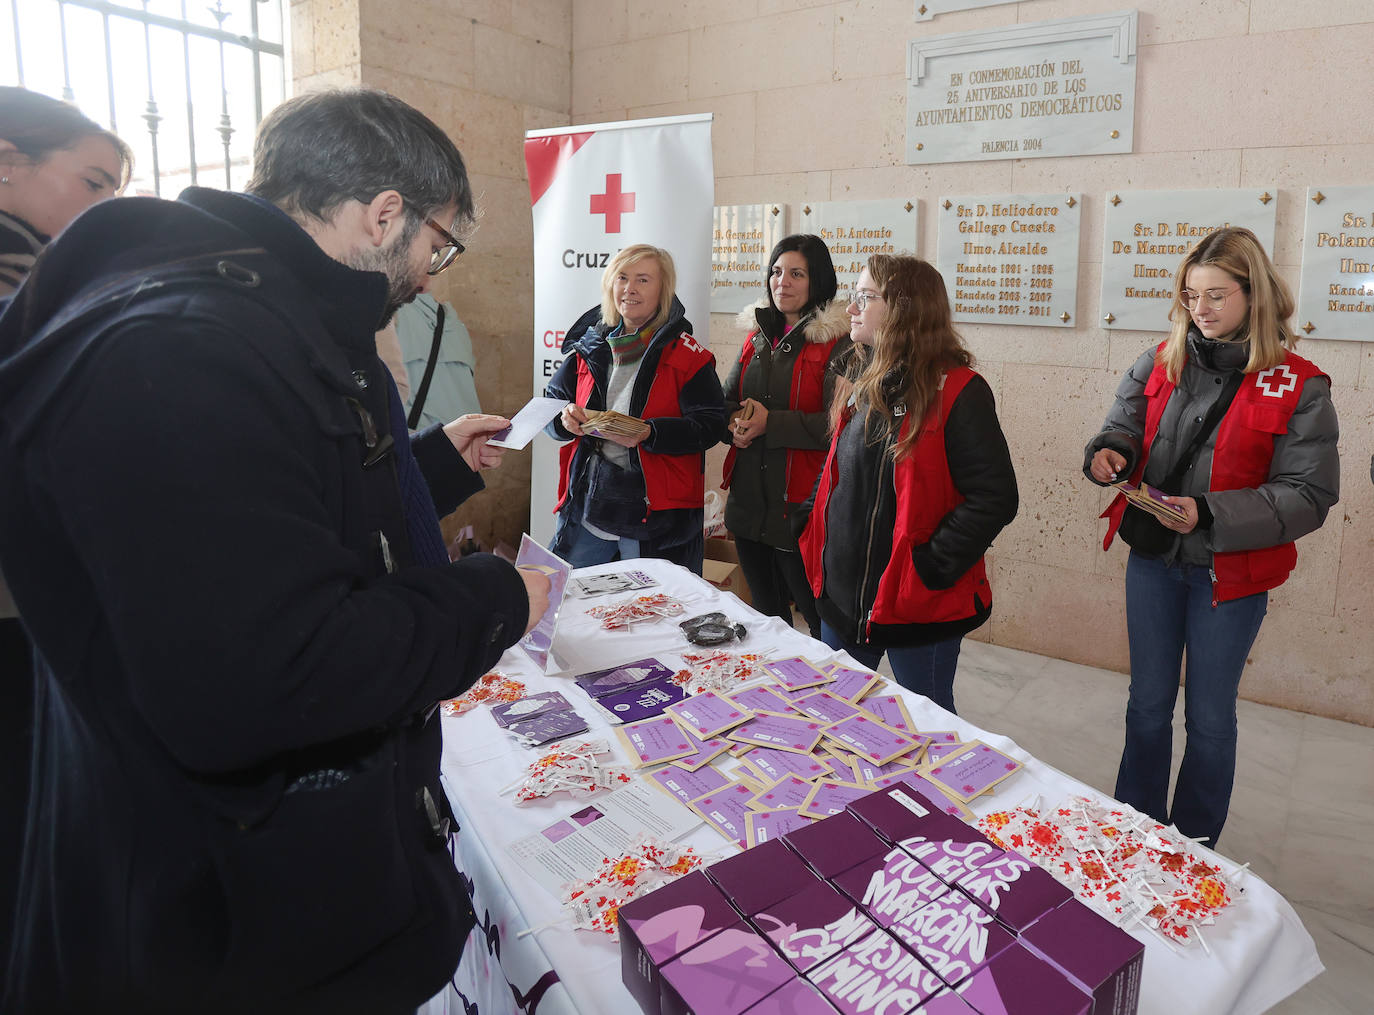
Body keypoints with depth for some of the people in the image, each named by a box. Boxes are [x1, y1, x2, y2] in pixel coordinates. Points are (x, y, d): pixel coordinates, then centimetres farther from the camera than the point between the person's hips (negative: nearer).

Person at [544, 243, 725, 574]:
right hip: (587, 501, 4)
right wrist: (565, 417, -9)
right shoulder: (590, 348, 9)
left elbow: (710, 424, -11)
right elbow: (551, 401, 15)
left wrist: (650, 433, -24)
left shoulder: (687, 355, -5)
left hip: (655, 512, -4)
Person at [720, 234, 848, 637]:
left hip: (799, 508, -7)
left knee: (821, 618, 1)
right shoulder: (759, 336, 14)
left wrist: (771, 423, -19)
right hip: (748, 502, 7)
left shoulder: (837, 342, -10)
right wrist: (736, 421, -6)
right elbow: (725, 402, 16)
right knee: (766, 615, 21)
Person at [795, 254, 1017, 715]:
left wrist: (931, 566, -22)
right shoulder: (859, 383, 8)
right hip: (841, 591, 7)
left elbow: (994, 497, -21)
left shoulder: (956, 392, -16)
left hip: (918, 605, -7)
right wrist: (809, 520, 6)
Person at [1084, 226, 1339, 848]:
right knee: (1147, 705, 17)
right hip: (1152, 560, 4)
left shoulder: (1297, 387, -11)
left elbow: (1309, 495, -13)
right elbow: (1126, 424, 9)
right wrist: (1111, 452, -15)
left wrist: (1210, 514, -25)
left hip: (1230, 573, -3)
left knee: (1209, 719, 12)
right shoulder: (1161, 362, 0)